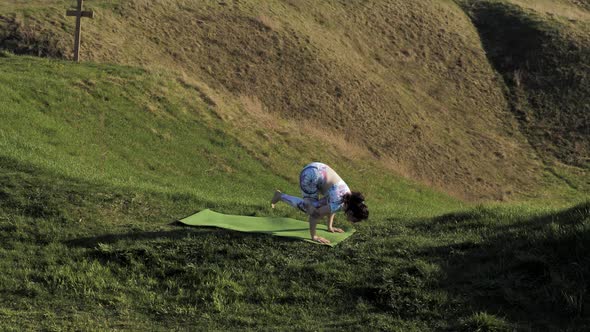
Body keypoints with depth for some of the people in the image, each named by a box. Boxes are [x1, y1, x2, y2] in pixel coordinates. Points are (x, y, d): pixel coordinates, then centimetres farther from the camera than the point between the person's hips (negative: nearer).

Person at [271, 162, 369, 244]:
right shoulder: (338, 205, -20)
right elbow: (315, 215, -19)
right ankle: (281, 196, 7)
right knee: (312, 209, -2)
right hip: (311, 175, -9)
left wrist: (330, 227, 30)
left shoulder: (349, 198, 6)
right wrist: (313, 236, -12)